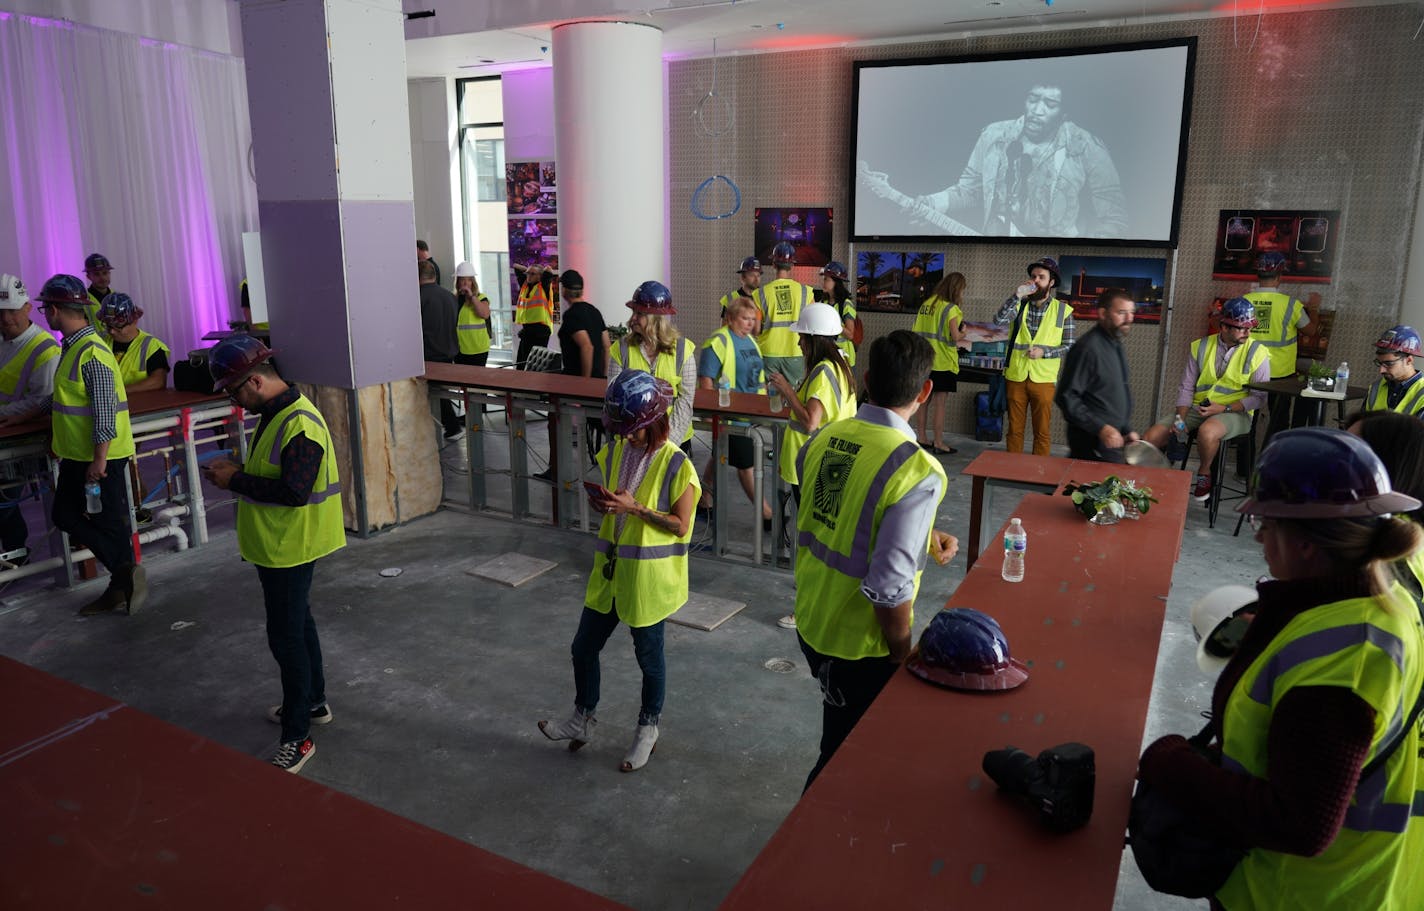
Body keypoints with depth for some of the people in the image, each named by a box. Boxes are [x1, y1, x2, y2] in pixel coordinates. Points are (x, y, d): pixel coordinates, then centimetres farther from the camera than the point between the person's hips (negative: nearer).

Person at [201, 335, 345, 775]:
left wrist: (237, 481, -20)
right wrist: (235, 472, 0)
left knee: (286, 637, -2)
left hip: (290, 549, -10)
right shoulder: (274, 413, 7)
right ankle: (313, 702, 40)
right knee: (298, 624, 22)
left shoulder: (299, 424, -25)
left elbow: (294, 491, -30)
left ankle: (297, 738, 9)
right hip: (277, 545, 10)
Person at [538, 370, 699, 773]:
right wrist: (601, 502, -10)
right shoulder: (615, 451, 1)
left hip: (649, 576, -6)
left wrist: (633, 507, -24)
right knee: (583, 647, 14)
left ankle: (648, 729, 35)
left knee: (648, 654, 12)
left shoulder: (676, 465, -18)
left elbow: (680, 525, -16)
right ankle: (582, 720, 37)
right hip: (610, 569, 6)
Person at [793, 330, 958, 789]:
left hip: (810, 625, 7)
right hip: (861, 648, -7)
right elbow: (889, 589, -27)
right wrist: (904, 656, -10)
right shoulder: (917, 471, -25)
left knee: (842, 745, 30)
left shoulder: (822, 440, -5)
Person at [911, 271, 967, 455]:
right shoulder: (951, 308, -12)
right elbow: (955, 337, -18)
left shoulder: (926, 304, 8)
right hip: (943, 362, -6)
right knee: (939, 403, -2)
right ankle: (937, 444, 2)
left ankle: (922, 439, 20)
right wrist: (962, 333, 4)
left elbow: (917, 331, 14)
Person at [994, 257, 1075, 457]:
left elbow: (1070, 346, 1)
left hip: (1043, 380, -1)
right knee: (1014, 429, 9)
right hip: (1016, 377, 1)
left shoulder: (1063, 311, 0)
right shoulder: (1019, 305, 3)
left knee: (1042, 432, 6)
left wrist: (1044, 352, -14)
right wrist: (1017, 295, -22)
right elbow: (999, 320, -16)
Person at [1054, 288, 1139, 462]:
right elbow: (1066, 398, -20)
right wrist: (1101, 428, -22)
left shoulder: (1116, 345, 12)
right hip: (1094, 445, -8)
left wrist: (1127, 430, 14)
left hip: (1113, 438, 8)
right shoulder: (1088, 348, -17)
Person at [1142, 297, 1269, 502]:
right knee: (1151, 437, -14)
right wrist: (1180, 419, -9)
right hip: (1198, 409, 4)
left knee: (1207, 431, -38)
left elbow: (1259, 397, -3)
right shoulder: (1201, 347, 5)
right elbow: (1186, 388, 6)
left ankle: (1204, 474, -8)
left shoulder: (1257, 353, -3)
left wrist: (1224, 408, -15)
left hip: (1235, 413, -3)